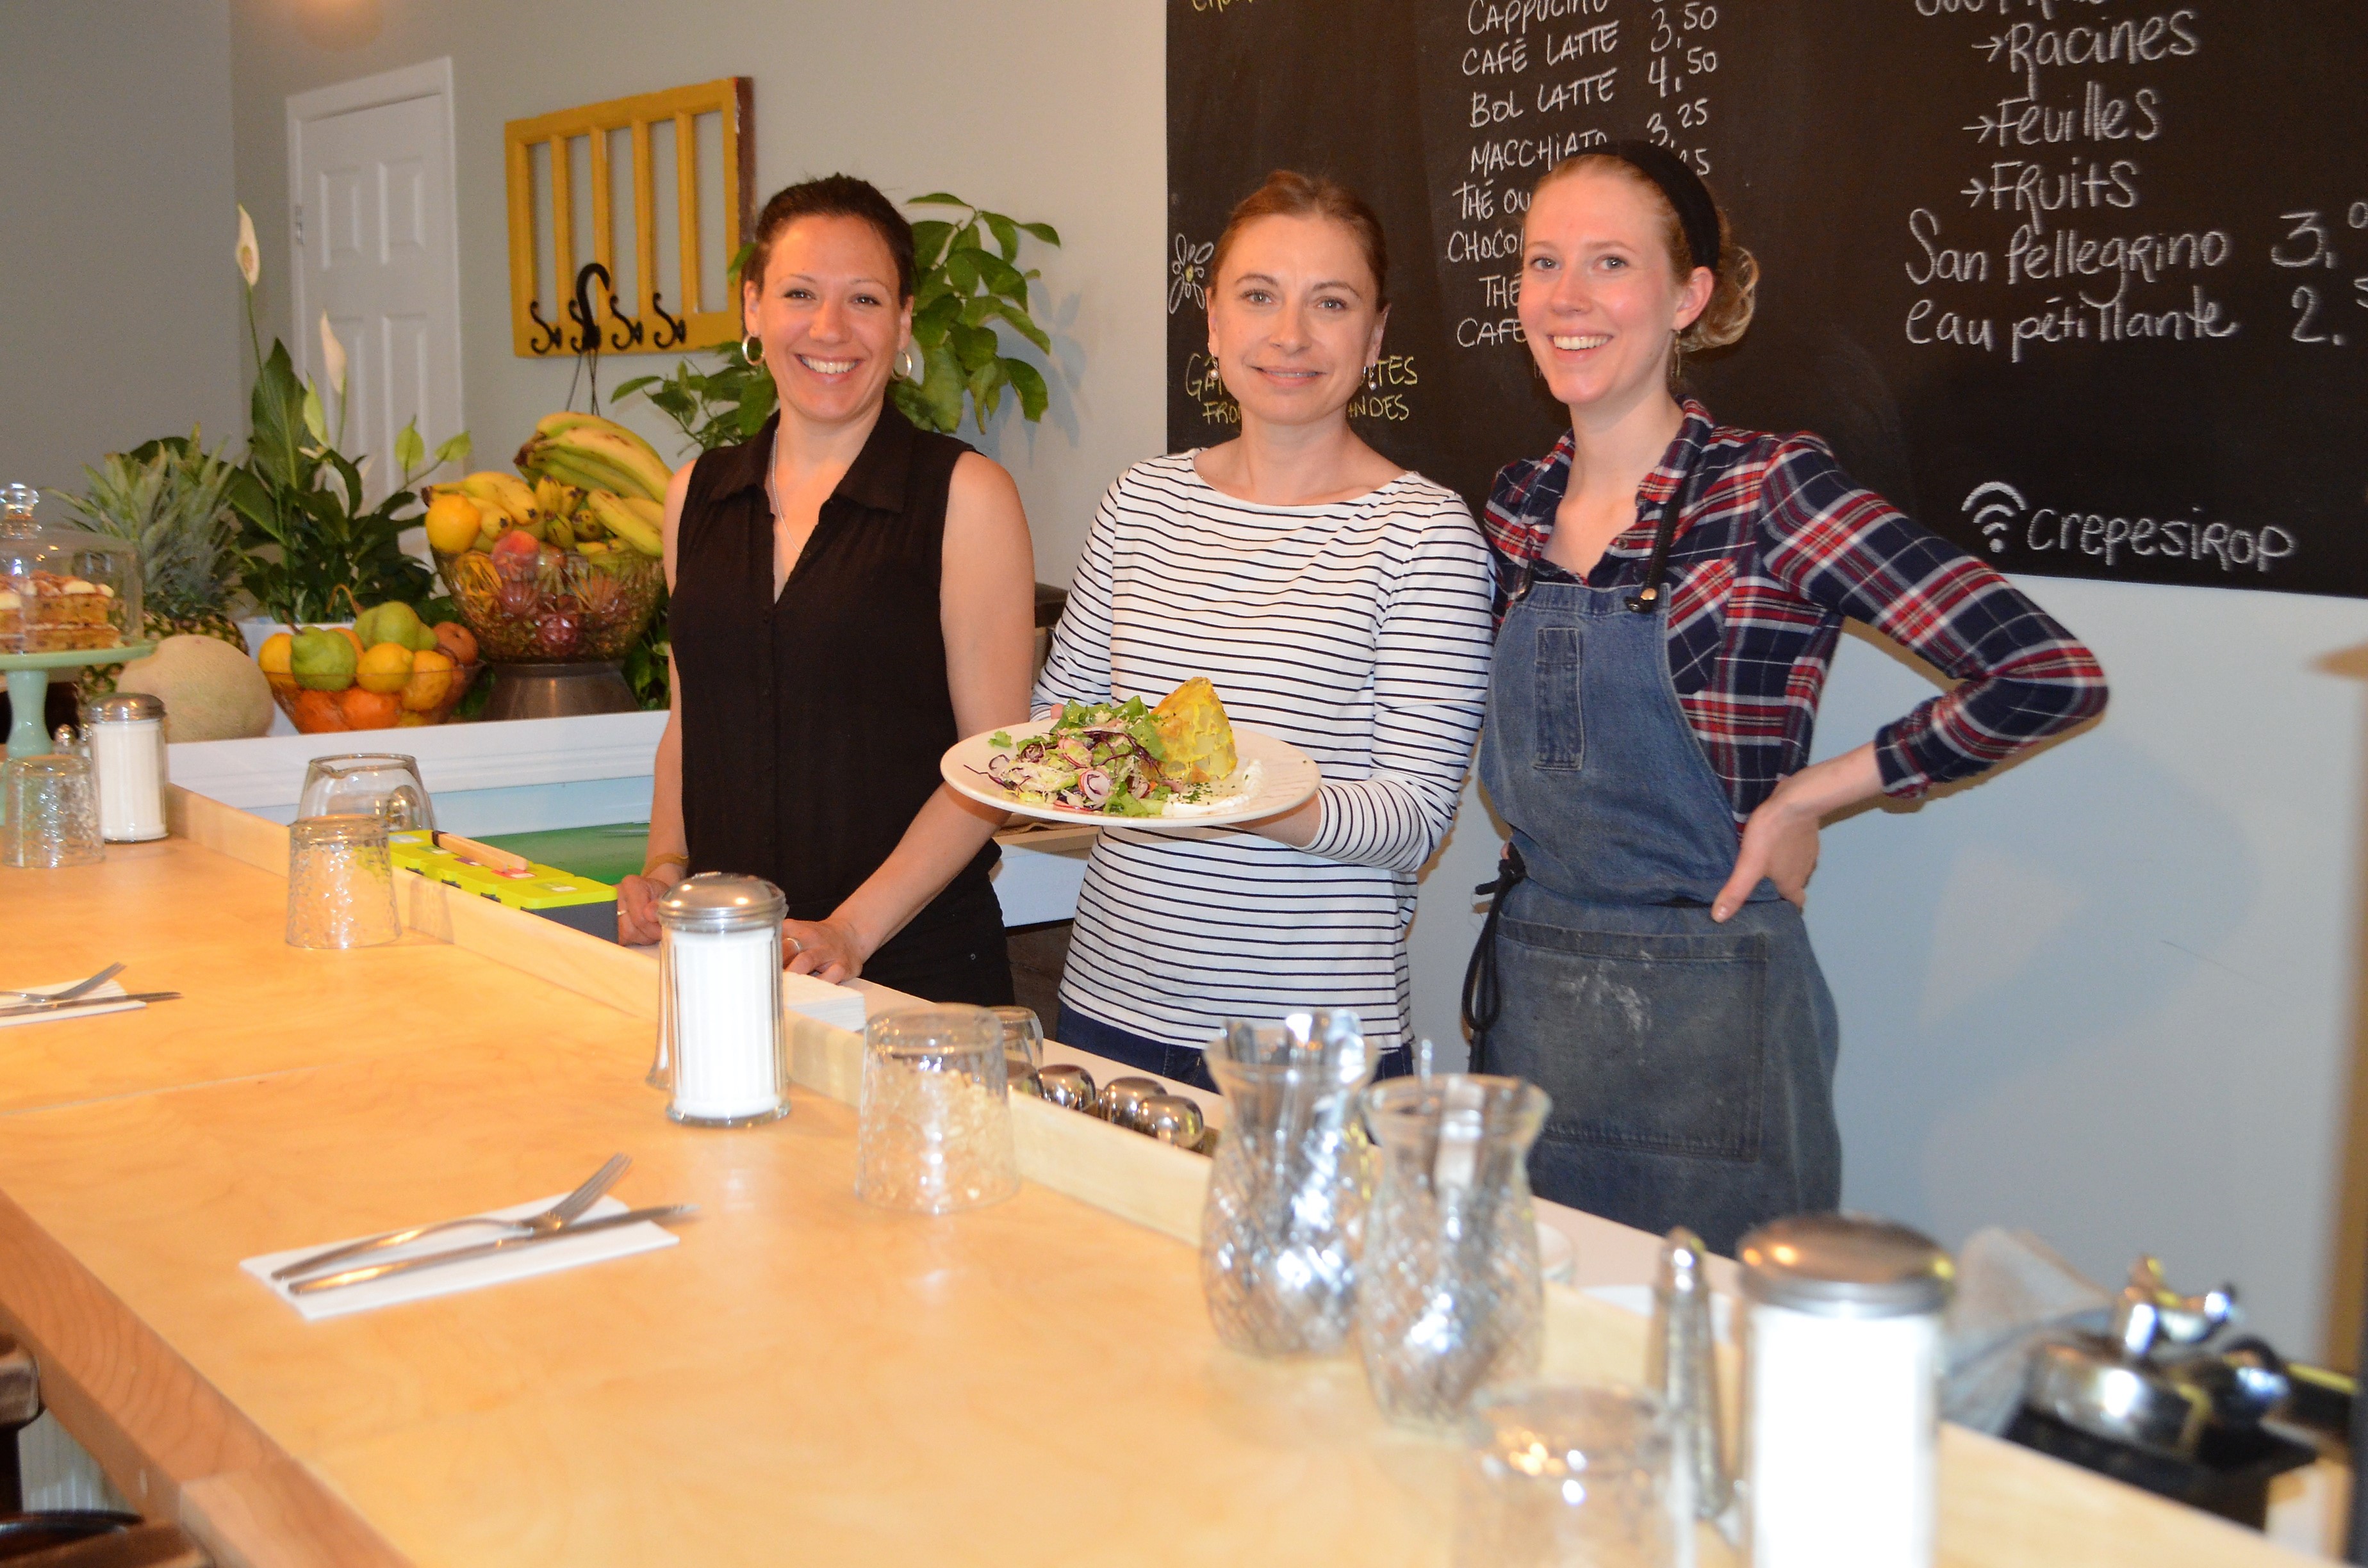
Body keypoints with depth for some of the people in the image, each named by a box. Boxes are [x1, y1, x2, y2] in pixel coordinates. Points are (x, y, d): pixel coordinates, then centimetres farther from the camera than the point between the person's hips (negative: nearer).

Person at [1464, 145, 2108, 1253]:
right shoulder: (1516, 509, 5)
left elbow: (2046, 676, -18)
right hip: (1525, 994, 6)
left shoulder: (1767, 492, -12)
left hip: (1706, 1015, -5)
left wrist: (1805, 798, -11)